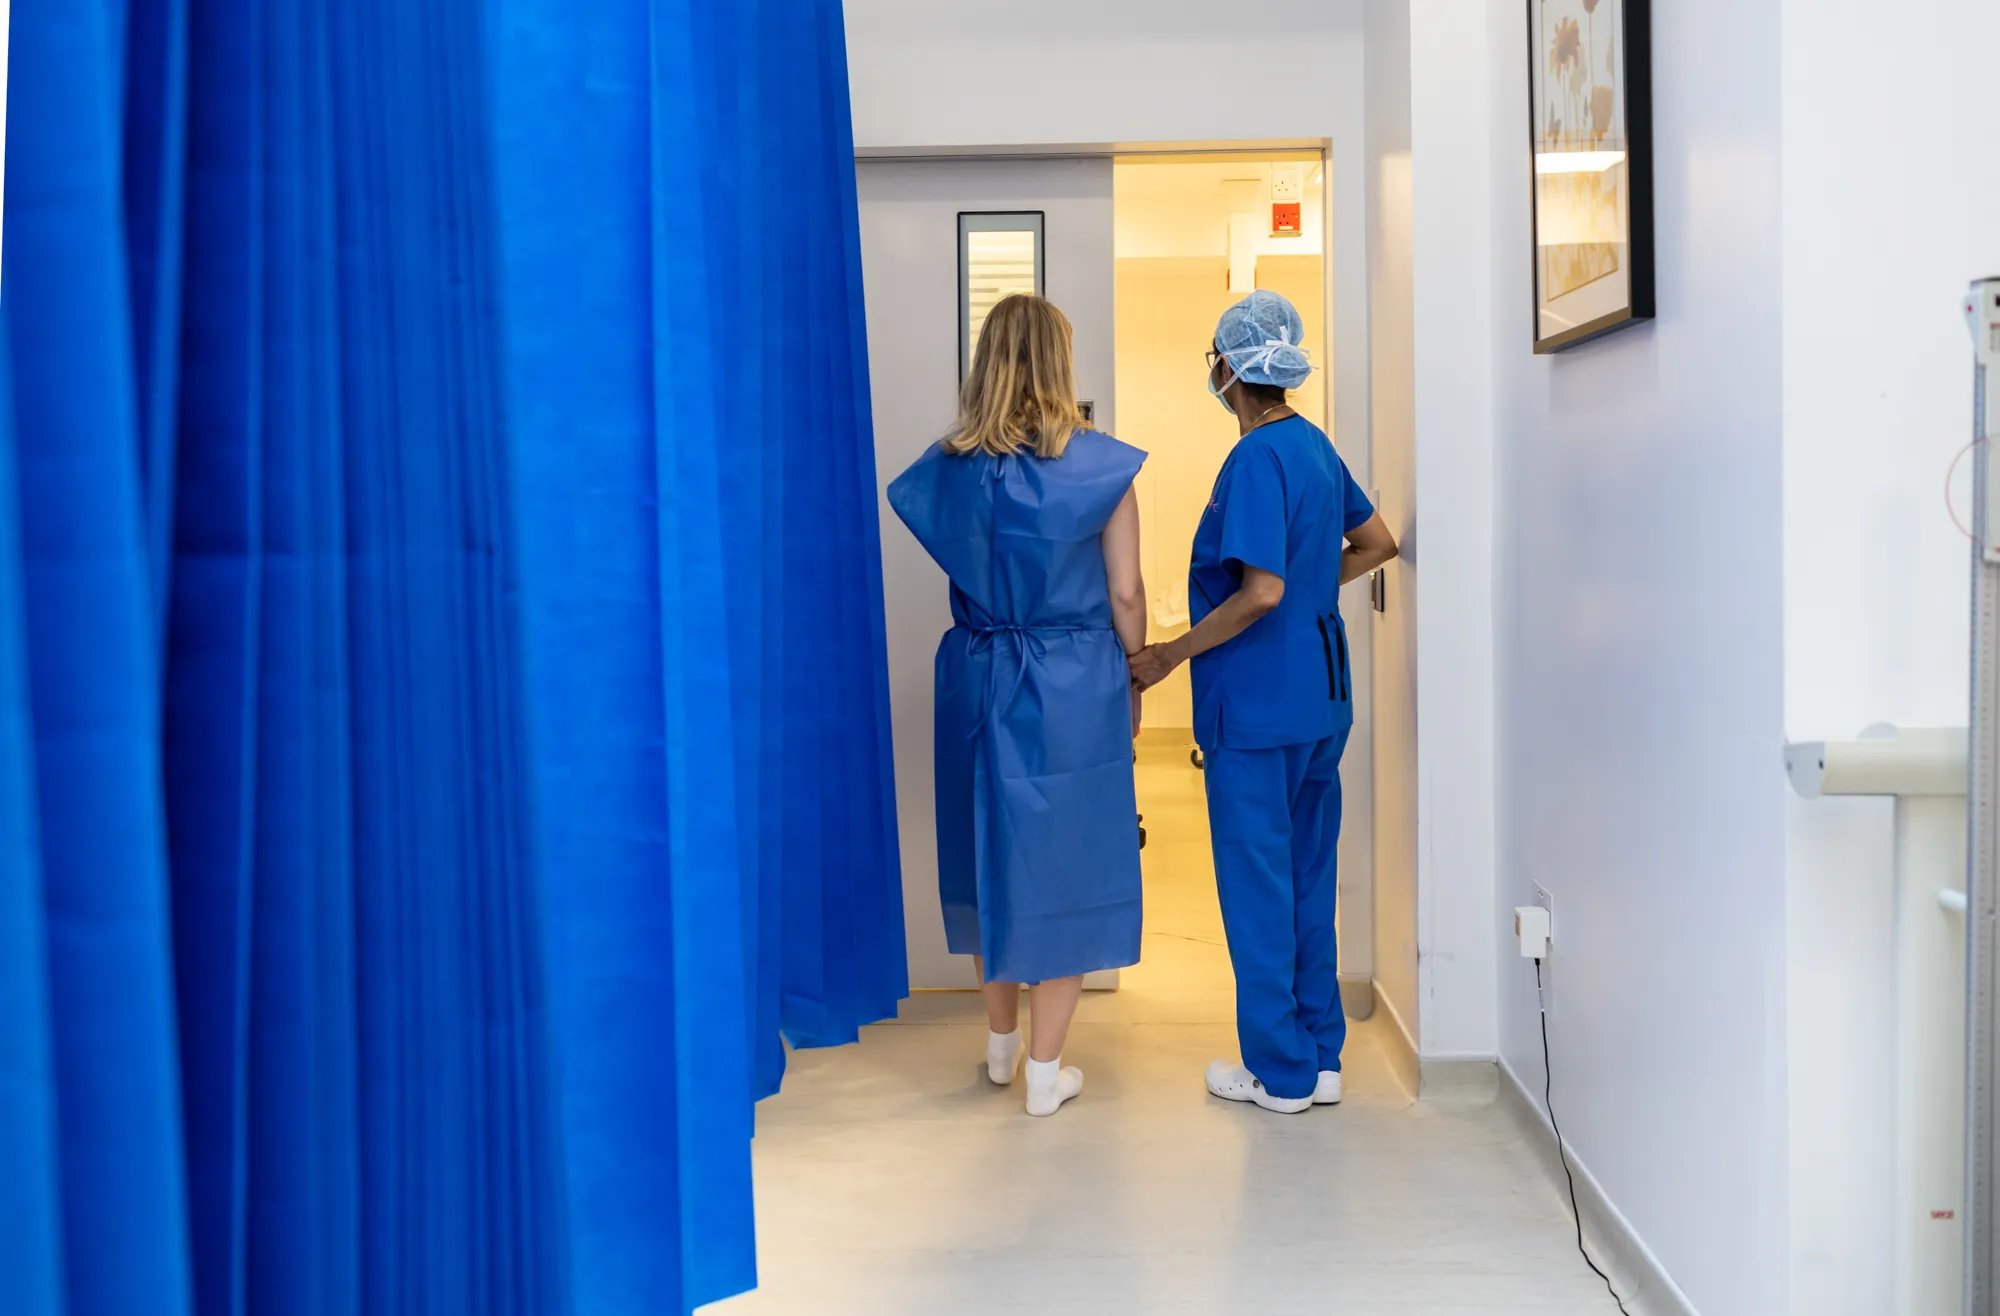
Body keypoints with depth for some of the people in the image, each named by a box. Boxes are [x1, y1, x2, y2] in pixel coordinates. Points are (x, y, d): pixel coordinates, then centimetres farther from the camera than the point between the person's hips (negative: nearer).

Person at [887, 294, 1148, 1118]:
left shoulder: (949, 467, -2)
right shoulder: (1100, 465, -10)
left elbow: (956, 569, 5)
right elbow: (1124, 594, -7)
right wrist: (1134, 680, 6)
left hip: (979, 680, 3)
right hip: (1075, 687, -3)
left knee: (992, 851, 18)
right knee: (1065, 866, 7)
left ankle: (1002, 1043, 34)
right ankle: (1045, 1071, 12)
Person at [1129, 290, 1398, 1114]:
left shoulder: (1257, 460, -18)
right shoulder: (1316, 446, 9)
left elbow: (1261, 593, -24)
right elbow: (1375, 543, 19)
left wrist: (1167, 657, -17)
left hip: (1259, 705, -8)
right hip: (1321, 698, 9)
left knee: (1258, 885, 2)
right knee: (1309, 878, 14)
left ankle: (1281, 1072, 11)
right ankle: (1320, 1057, 22)